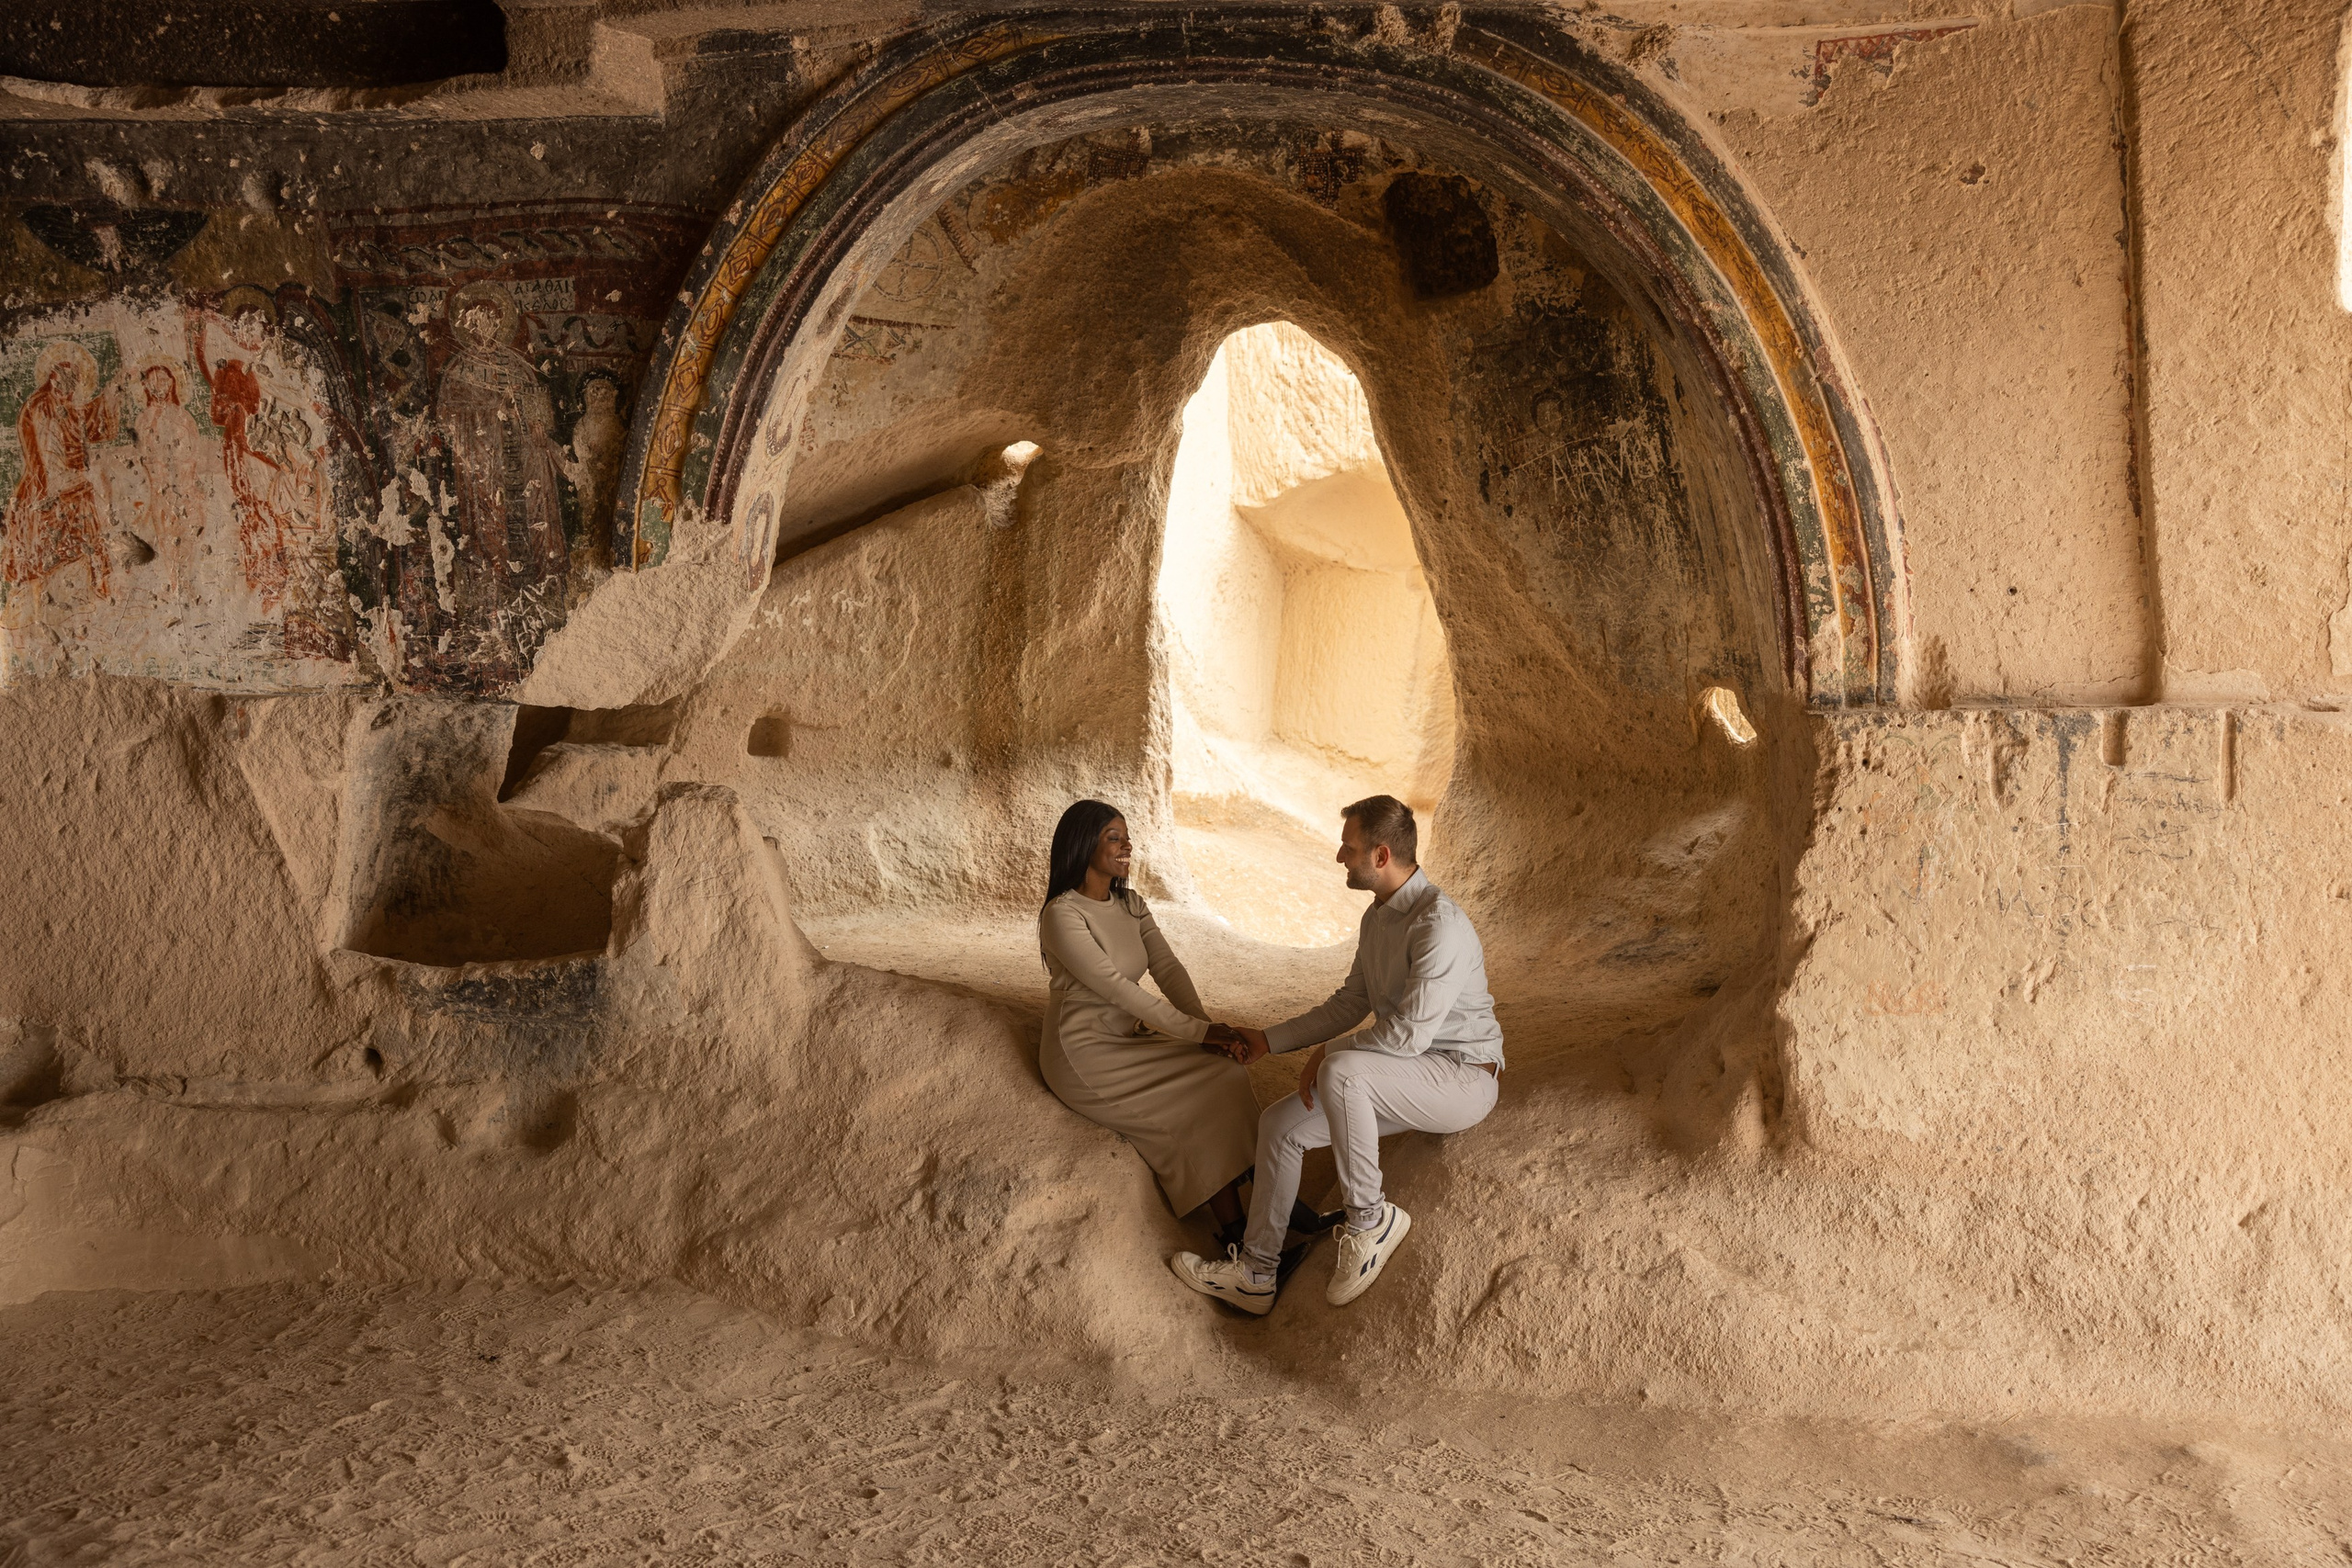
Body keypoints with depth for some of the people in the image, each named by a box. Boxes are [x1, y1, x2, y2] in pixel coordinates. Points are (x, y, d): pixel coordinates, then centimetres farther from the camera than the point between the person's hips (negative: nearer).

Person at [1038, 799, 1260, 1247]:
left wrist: (1206, 1026, -18)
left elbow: (1168, 968, -1)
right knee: (1208, 1093, -19)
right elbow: (1115, 987, -23)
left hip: (1129, 1036, 8)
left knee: (1227, 1072, -14)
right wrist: (1196, 1031, -24)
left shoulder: (1130, 904, 9)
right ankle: (1233, 1232, -12)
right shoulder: (1063, 915, -17)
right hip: (1084, 1054, -7)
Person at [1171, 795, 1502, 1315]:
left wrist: (1327, 1054, -14)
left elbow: (1410, 1032, -28)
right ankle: (1255, 1272, 9)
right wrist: (1270, 1040, 17)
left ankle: (1369, 1218, -17)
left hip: (1463, 1080, -9)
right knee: (1280, 1123, 0)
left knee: (1341, 1072, -36)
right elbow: (1352, 1002, 19)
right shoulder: (1378, 917, 9)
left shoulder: (1440, 923, -24)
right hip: (1409, 1079, 9)